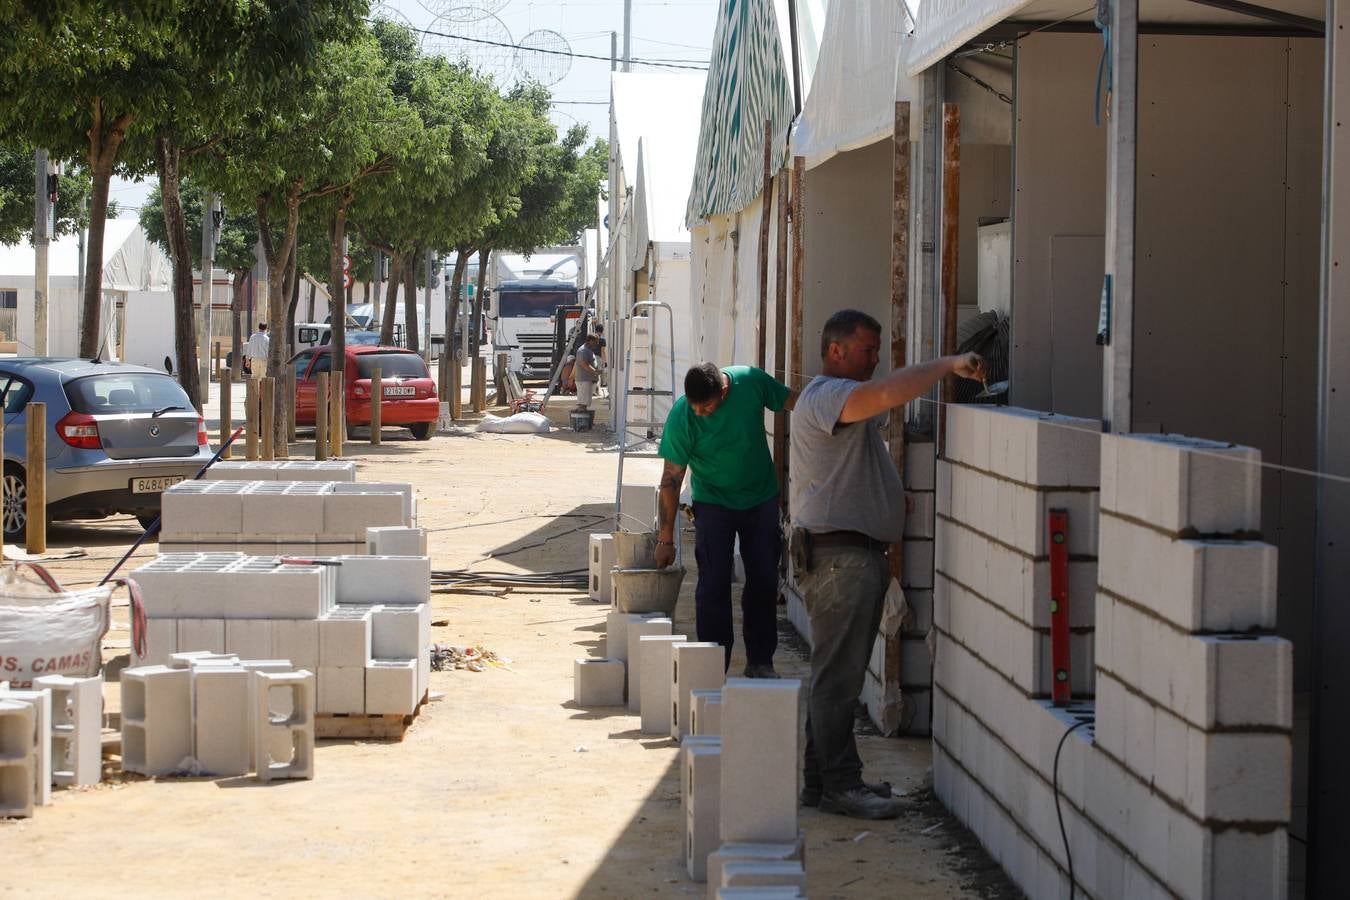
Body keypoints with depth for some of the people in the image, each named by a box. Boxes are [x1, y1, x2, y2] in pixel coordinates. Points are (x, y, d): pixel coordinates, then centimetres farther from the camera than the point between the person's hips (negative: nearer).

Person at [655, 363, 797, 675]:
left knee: (764, 581, 6)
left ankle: (760, 661, 17)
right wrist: (666, 539, -15)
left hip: (761, 499, 2)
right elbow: (671, 479, -17)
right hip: (713, 502, -2)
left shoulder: (751, 381, -19)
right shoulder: (681, 416, -22)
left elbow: (793, 401, 0)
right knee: (713, 585, -8)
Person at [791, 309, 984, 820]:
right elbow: (887, 394, -31)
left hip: (859, 555, 11)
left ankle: (822, 781, 19)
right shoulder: (826, 396, -13)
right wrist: (950, 366, -26)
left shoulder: (845, 401, 24)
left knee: (838, 676, 13)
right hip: (838, 554, -11)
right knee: (838, 676, -8)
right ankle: (839, 786, -6)